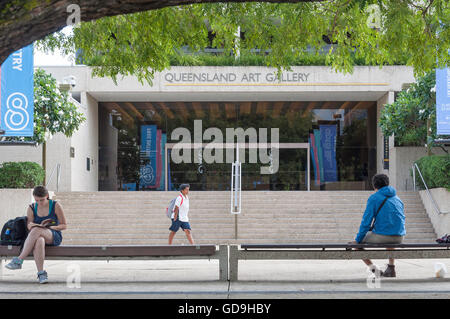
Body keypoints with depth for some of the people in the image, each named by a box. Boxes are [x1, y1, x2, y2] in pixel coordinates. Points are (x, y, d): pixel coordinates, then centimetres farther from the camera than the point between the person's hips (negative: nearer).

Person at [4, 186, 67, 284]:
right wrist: (40, 225, -20)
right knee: (39, 241, -40)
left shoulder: (56, 206, -1)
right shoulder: (32, 208, 8)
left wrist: (51, 227, -18)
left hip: (54, 237, -2)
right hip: (39, 236, 2)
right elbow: (29, 225, 2)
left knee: (36, 230, -36)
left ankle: (19, 260, -36)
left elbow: (64, 226, 2)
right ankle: (41, 273, -40)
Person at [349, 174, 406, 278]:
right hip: (399, 238, 6)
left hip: (382, 236, -6)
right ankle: (391, 268, 32)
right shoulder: (397, 199, 17)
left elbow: (366, 220, -6)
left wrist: (358, 239, -1)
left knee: (355, 243, 13)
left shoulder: (374, 198, 0)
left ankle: (373, 267, -3)